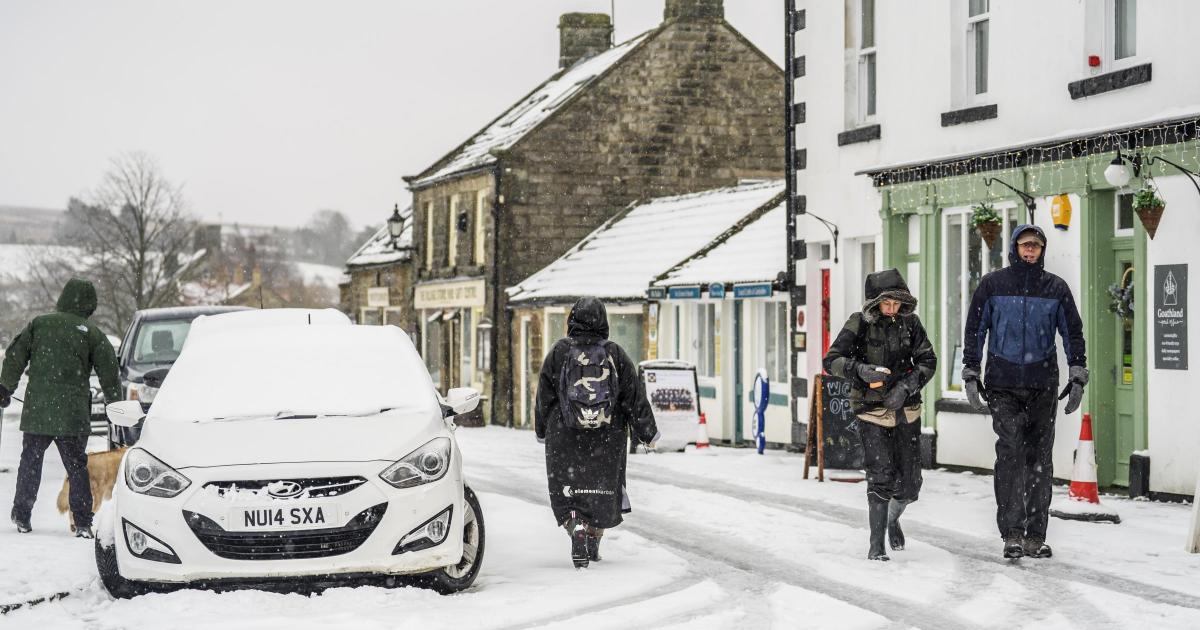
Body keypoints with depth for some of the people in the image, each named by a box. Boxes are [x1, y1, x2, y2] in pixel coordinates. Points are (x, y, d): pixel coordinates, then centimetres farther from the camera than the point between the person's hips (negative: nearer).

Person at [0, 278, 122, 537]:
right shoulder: (92, 334, 0)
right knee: (77, 467, 4)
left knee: (30, 463, 15)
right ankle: (83, 523, -1)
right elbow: (109, 374, 2)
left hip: (36, 410, 2)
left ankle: (22, 517, 20)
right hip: (73, 414, -1)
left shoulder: (39, 324, 5)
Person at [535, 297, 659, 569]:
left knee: (566, 492, 5)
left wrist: (542, 431, 16)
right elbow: (635, 396, 1)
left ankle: (576, 529, -20)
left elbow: (544, 396, 3)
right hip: (607, 439, 1)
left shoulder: (559, 352, -4)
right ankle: (593, 544, 22)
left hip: (565, 436, -1)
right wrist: (647, 433, 10)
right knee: (603, 490, 16)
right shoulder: (616, 355, -2)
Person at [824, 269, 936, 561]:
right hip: (872, 411, -3)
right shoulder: (859, 323, -8)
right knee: (881, 478, -14)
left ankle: (892, 519, 38)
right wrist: (861, 370, -29)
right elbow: (832, 360, -11)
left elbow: (928, 361, 0)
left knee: (910, 483, 5)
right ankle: (876, 545, -4)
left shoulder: (910, 323, 0)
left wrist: (906, 386, -16)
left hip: (906, 410, 3)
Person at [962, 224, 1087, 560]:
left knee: (1040, 459, 3)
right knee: (1010, 454, -12)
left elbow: (1073, 332, 12)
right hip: (1003, 385, -2)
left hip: (1043, 386, 2)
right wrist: (970, 375, 2)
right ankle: (1012, 532, -12)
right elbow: (974, 330, 7)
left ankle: (1036, 535, 9)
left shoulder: (1056, 288, 7)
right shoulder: (992, 285, 4)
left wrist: (1078, 377, 5)